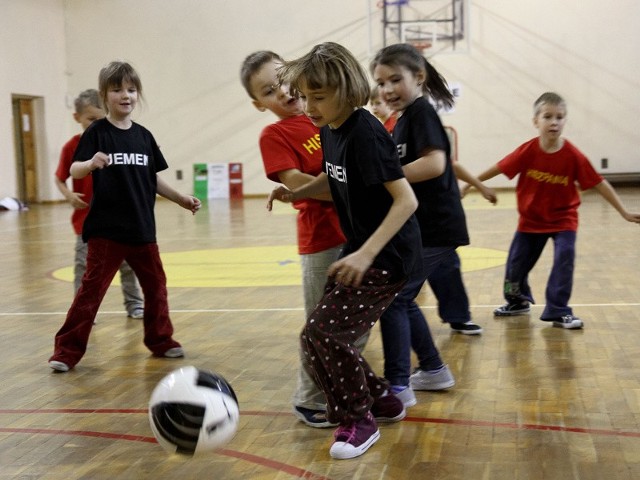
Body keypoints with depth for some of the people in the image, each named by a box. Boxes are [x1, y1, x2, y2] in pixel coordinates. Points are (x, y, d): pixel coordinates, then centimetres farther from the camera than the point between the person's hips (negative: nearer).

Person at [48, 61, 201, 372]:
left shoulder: (144, 136, 8)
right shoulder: (97, 132, -6)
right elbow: (74, 170, -15)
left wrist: (181, 199, 14)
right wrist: (91, 163, -36)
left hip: (142, 228, 5)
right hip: (106, 229, -5)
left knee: (155, 285, 13)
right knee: (92, 288, -4)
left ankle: (160, 340, 30)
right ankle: (66, 350, 4)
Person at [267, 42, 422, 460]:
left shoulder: (366, 134, -23)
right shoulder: (329, 130, 3)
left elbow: (406, 200, -26)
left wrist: (366, 253, -33)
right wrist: (296, 194, 6)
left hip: (388, 256, -9)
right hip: (361, 250, 9)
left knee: (321, 335, -12)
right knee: (333, 337, 10)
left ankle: (358, 420, 7)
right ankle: (382, 400, 30)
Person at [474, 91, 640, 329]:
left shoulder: (573, 155, -21)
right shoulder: (528, 151, -18)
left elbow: (599, 183, -16)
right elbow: (500, 167, -6)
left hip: (563, 219, -2)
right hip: (531, 219, 2)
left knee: (564, 260, -17)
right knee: (516, 263, 11)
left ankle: (558, 311, -3)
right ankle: (518, 301, 38)